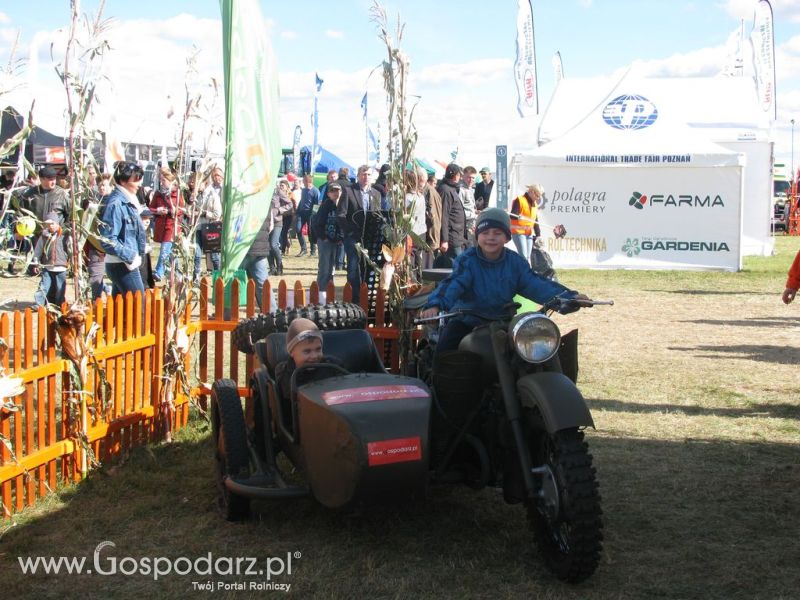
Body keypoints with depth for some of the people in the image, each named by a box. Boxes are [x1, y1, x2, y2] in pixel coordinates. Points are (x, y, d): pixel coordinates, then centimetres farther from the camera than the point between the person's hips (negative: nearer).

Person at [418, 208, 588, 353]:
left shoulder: (516, 262, -1)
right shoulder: (467, 261, -13)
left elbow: (536, 285, -8)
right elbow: (453, 284, -28)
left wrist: (568, 296, -22)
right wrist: (436, 305, -49)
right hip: (466, 321, -3)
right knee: (444, 349, -23)